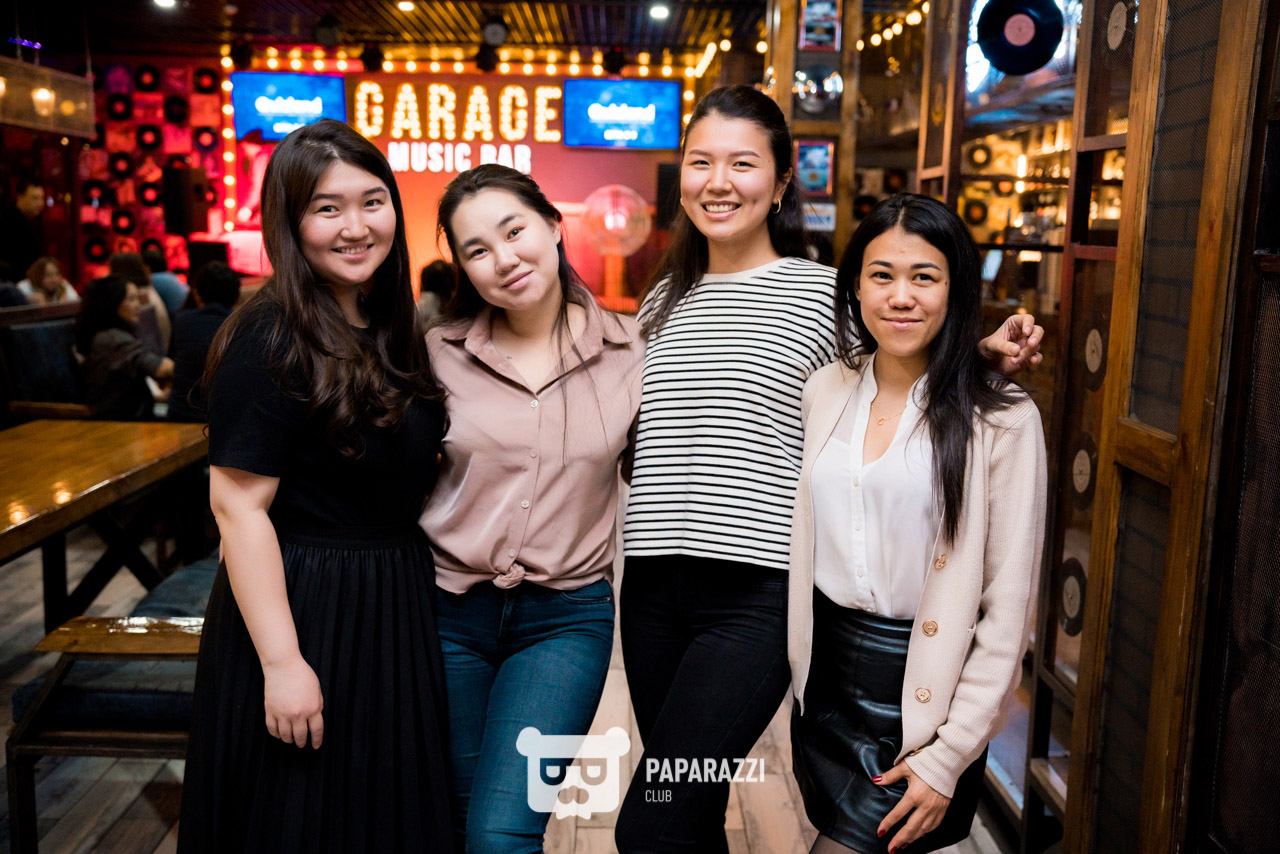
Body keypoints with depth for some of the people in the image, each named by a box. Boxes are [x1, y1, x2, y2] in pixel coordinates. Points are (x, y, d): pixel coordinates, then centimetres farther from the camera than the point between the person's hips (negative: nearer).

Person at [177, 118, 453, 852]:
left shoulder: (398, 330, 7)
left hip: (396, 610, 8)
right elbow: (239, 504, -20)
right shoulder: (272, 342, -16)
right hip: (306, 617, -7)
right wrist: (282, 662, -22)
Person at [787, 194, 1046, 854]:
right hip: (824, 679, 5)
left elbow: (1008, 608, -11)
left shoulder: (1003, 419, -11)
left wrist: (949, 757, -12)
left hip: (924, 693, -4)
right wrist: (800, 667, 3)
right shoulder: (824, 389, 2)